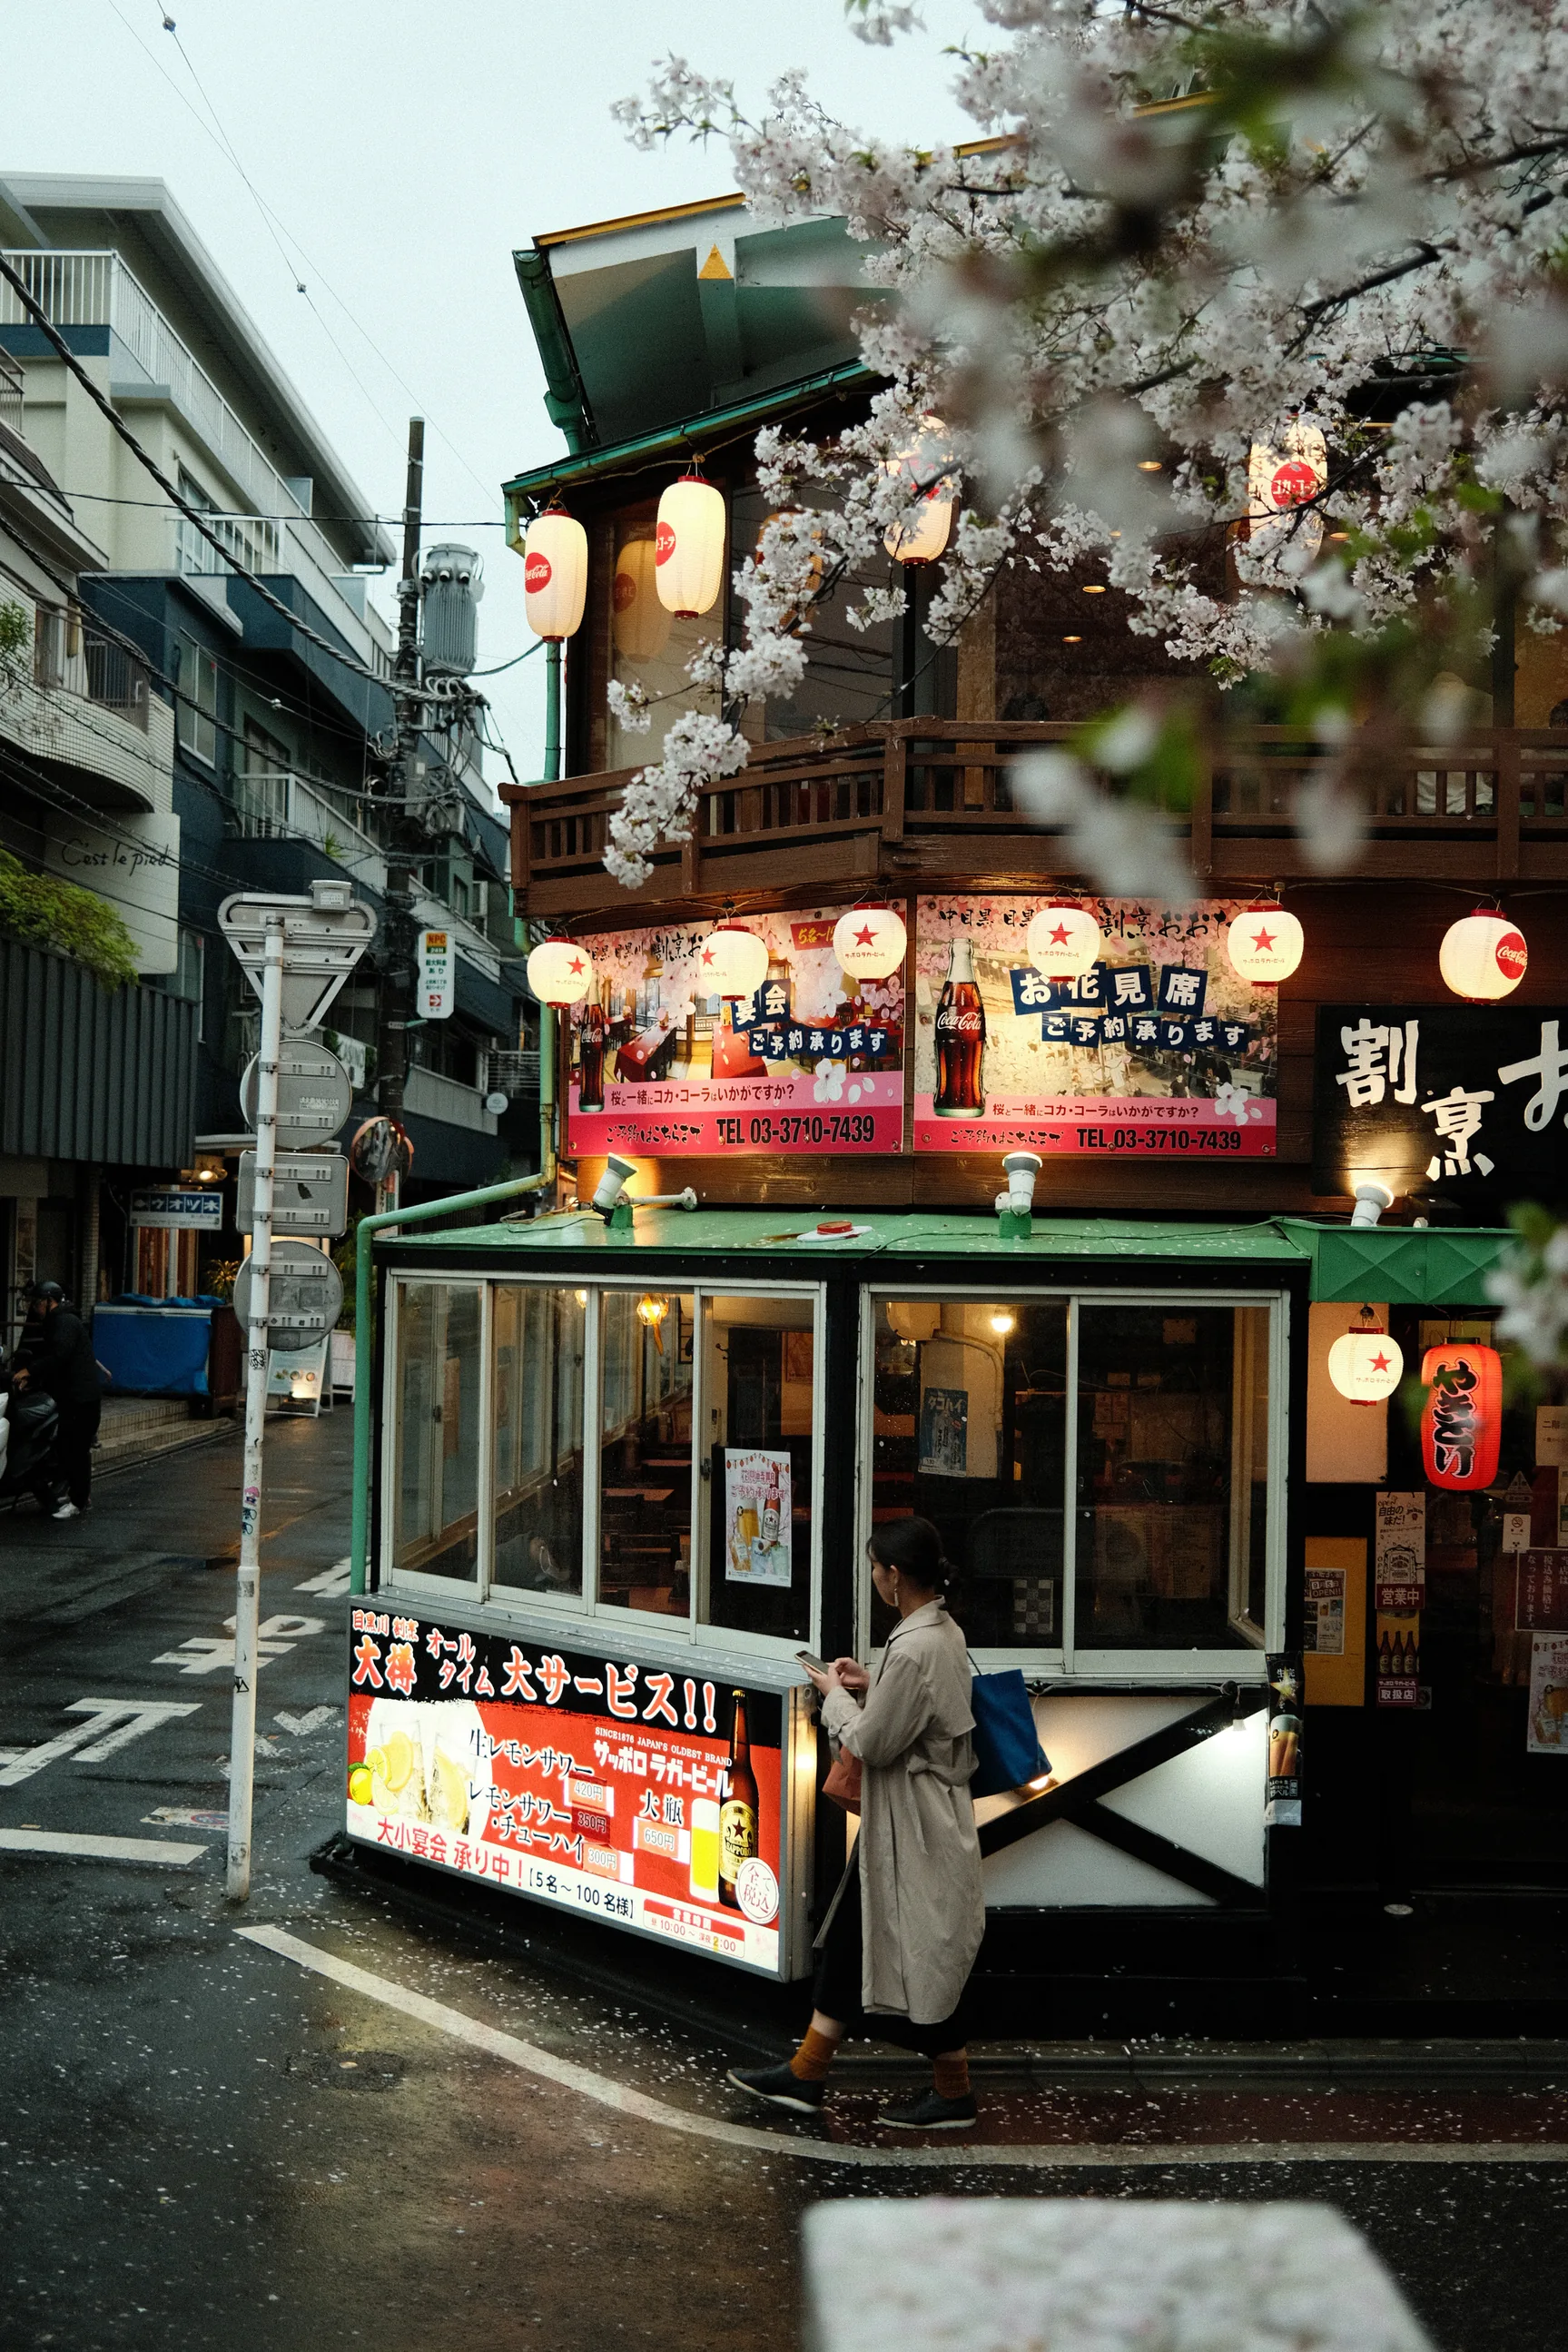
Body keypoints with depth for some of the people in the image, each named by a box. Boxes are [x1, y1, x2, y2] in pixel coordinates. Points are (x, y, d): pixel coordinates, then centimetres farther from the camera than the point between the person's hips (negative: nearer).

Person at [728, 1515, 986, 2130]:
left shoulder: (914, 1650, -27)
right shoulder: (943, 1631, 5)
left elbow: (872, 1744, -21)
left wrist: (835, 1695, -6)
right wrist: (869, 1686, 6)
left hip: (917, 1830, -10)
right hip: (899, 1821, 10)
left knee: (922, 1960, 5)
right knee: (850, 1940, 16)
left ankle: (953, 2094, 22)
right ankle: (804, 2075, 26)